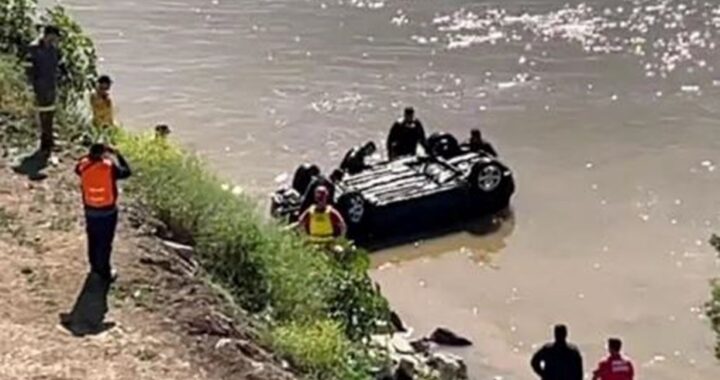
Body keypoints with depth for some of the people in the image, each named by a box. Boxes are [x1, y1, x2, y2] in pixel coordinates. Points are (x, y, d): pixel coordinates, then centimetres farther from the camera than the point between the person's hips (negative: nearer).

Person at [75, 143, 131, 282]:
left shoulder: (84, 167, -13)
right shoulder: (110, 168, -22)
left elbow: (77, 168, 13)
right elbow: (126, 172, -3)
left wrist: (91, 155, 10)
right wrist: (116, 154, 3)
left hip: (90, 212, 4)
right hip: (108, 212, -4)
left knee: (93, 240, 22)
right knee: (105, 243, 8)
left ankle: (95, 266, 39)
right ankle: (104, 272, 17)